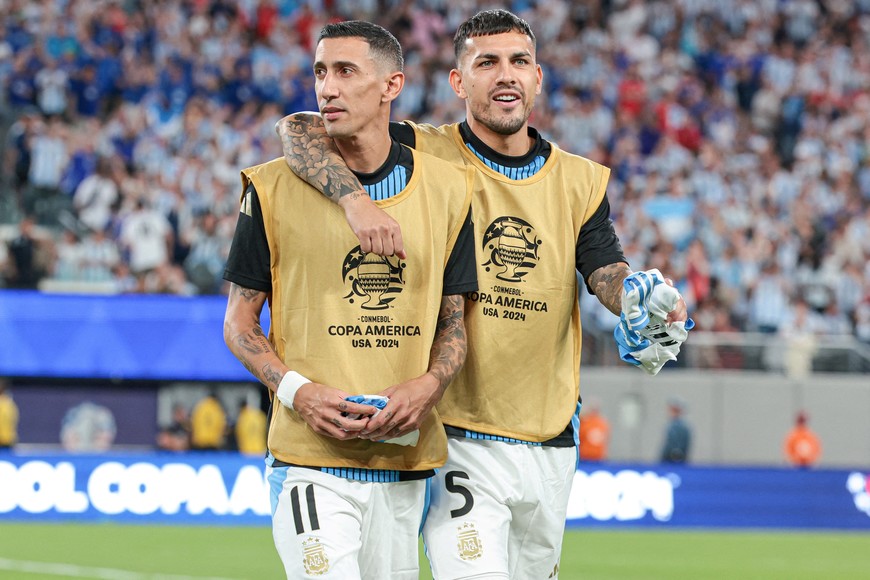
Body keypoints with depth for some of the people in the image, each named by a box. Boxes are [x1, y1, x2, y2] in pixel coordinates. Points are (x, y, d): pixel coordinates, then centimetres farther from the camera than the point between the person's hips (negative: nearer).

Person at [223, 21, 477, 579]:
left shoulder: (447, 189, 8)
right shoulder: (275, 188, 1)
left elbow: (455, 321, 14)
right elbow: (240, 324, 5)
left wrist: (430, 385, -7)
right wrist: (297, 391, -13)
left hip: (407, 458, 3)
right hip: (310, 458, -3)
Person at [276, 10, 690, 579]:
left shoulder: (581, 180, 9)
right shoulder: (426, 154, -3)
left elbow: (610, 276, -4)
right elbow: (299, 130, -12)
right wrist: (357, 198, -30)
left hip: (550, 446, 5)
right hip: (457, 440, -4)